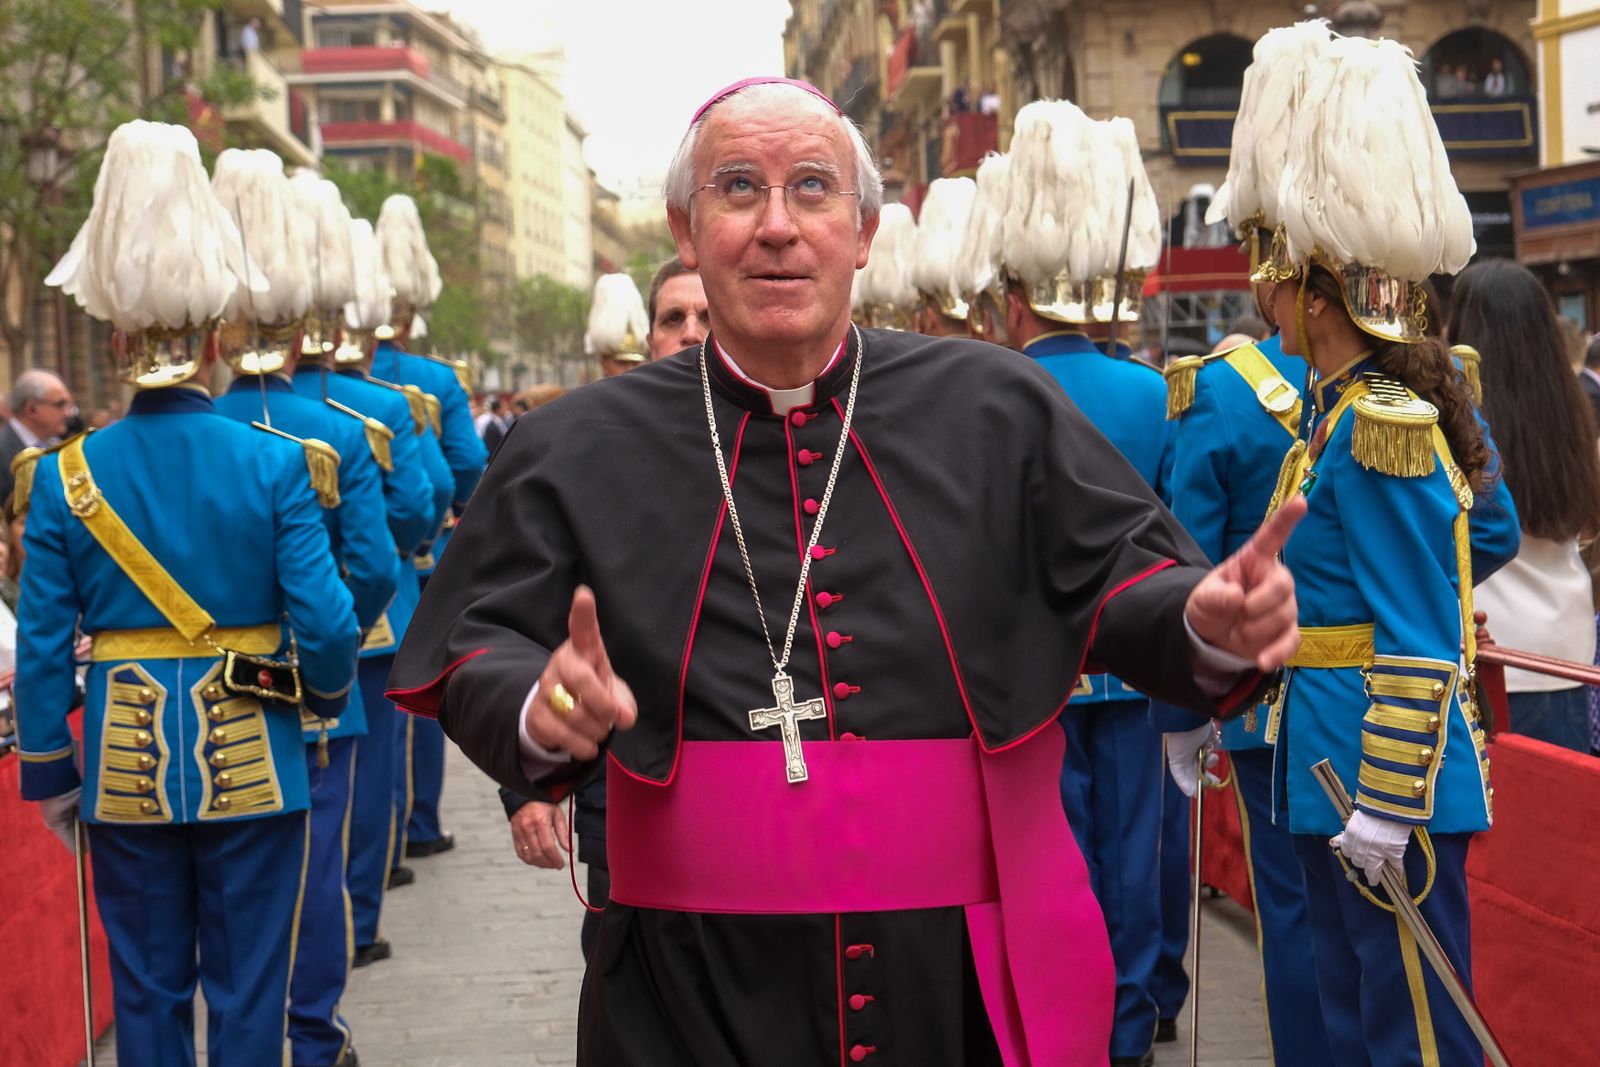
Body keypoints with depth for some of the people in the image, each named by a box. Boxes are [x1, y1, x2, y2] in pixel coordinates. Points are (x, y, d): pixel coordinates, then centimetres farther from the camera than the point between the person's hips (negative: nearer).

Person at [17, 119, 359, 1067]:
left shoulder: (66, 478, -4)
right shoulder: (275, 464, -11)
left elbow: (43, 650, -2)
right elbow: (325, 622, -12)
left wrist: (50, 775, 9)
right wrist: (331, 694, 9)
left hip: (125, 766, 2)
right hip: (249, 765, -2)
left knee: (146, 989, 14)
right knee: (247, 989, 8)